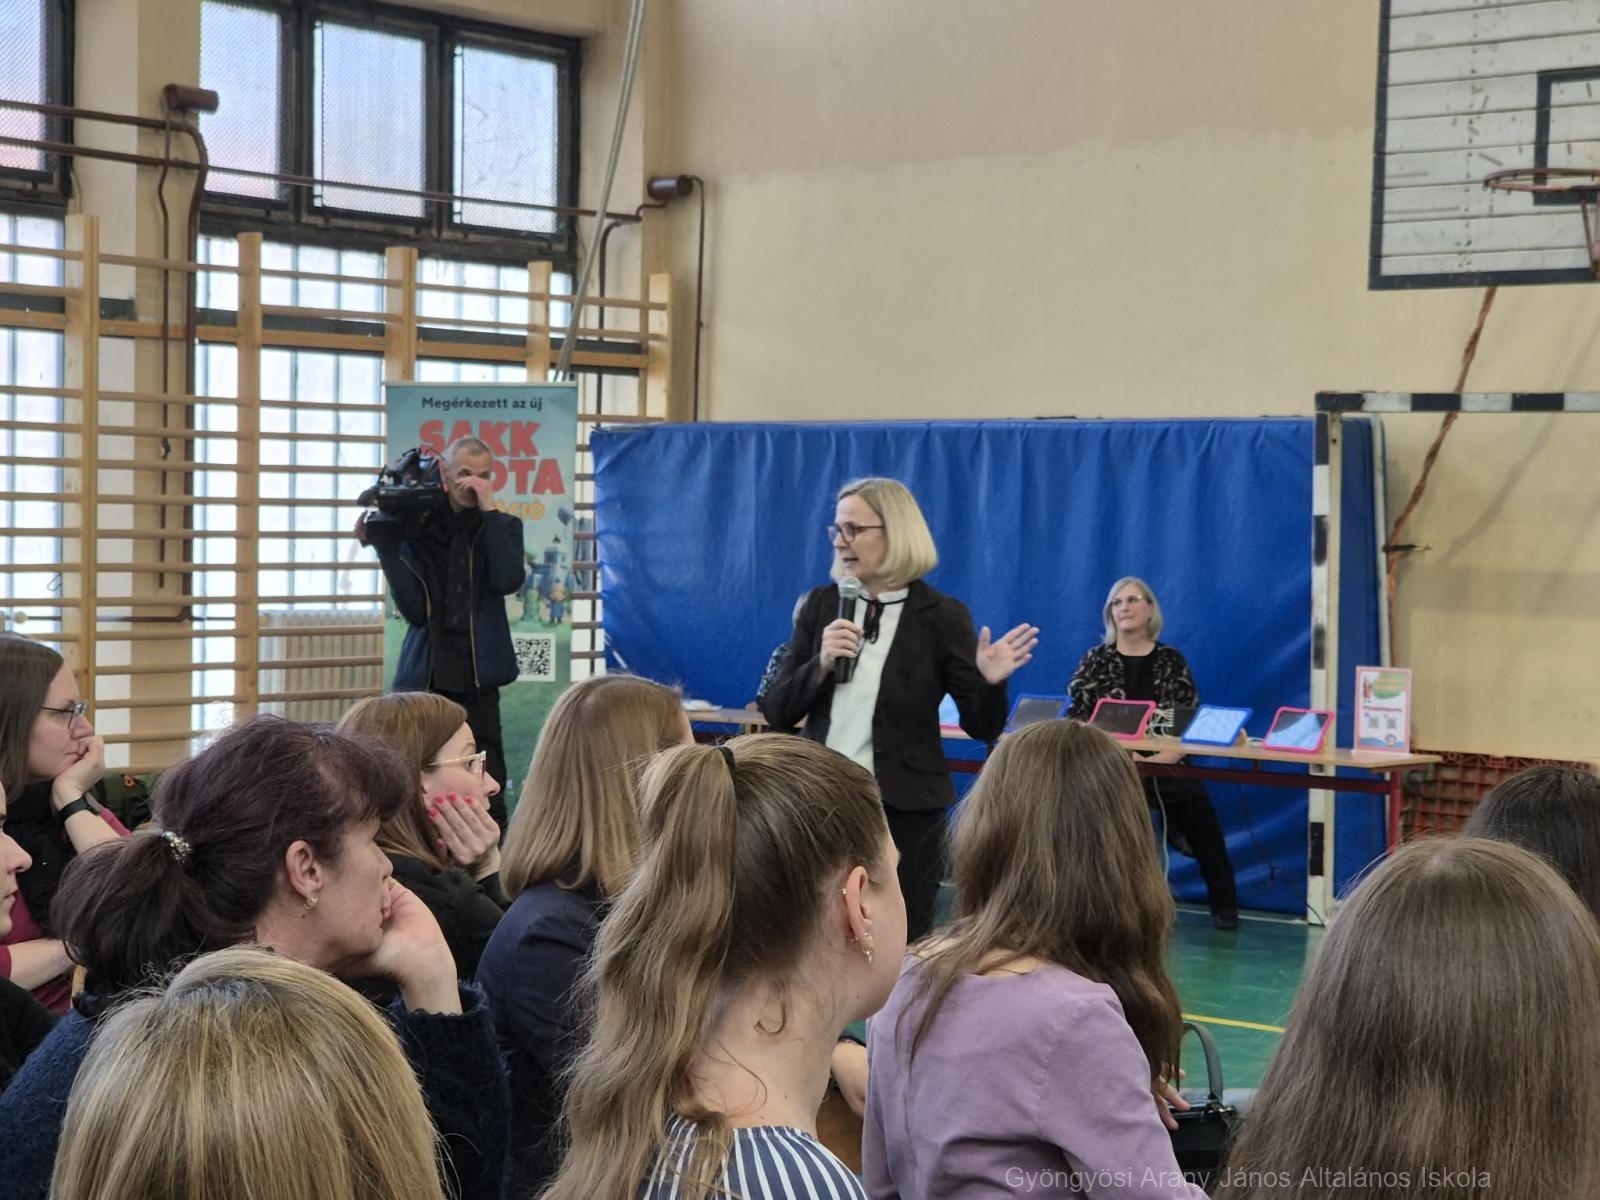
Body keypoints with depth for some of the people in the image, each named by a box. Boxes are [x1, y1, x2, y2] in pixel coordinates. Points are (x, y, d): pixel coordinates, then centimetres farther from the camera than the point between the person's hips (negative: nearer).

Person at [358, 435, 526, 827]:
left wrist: (488, 510, -12)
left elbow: (508, 580, -13)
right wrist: (384, 548, -9)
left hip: (477, 677, 0)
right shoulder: (418, 528, 6)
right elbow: (413, 609, -2)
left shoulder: (502, 527, 9)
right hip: (425, 676, 0)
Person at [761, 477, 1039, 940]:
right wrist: (821, 664, -14)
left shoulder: (940, 615, -4)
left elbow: (982, 727, -3)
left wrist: (991, 682, -23)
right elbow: (777, 712, 3)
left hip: (904, 809, -3)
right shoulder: (823, 605, 5)